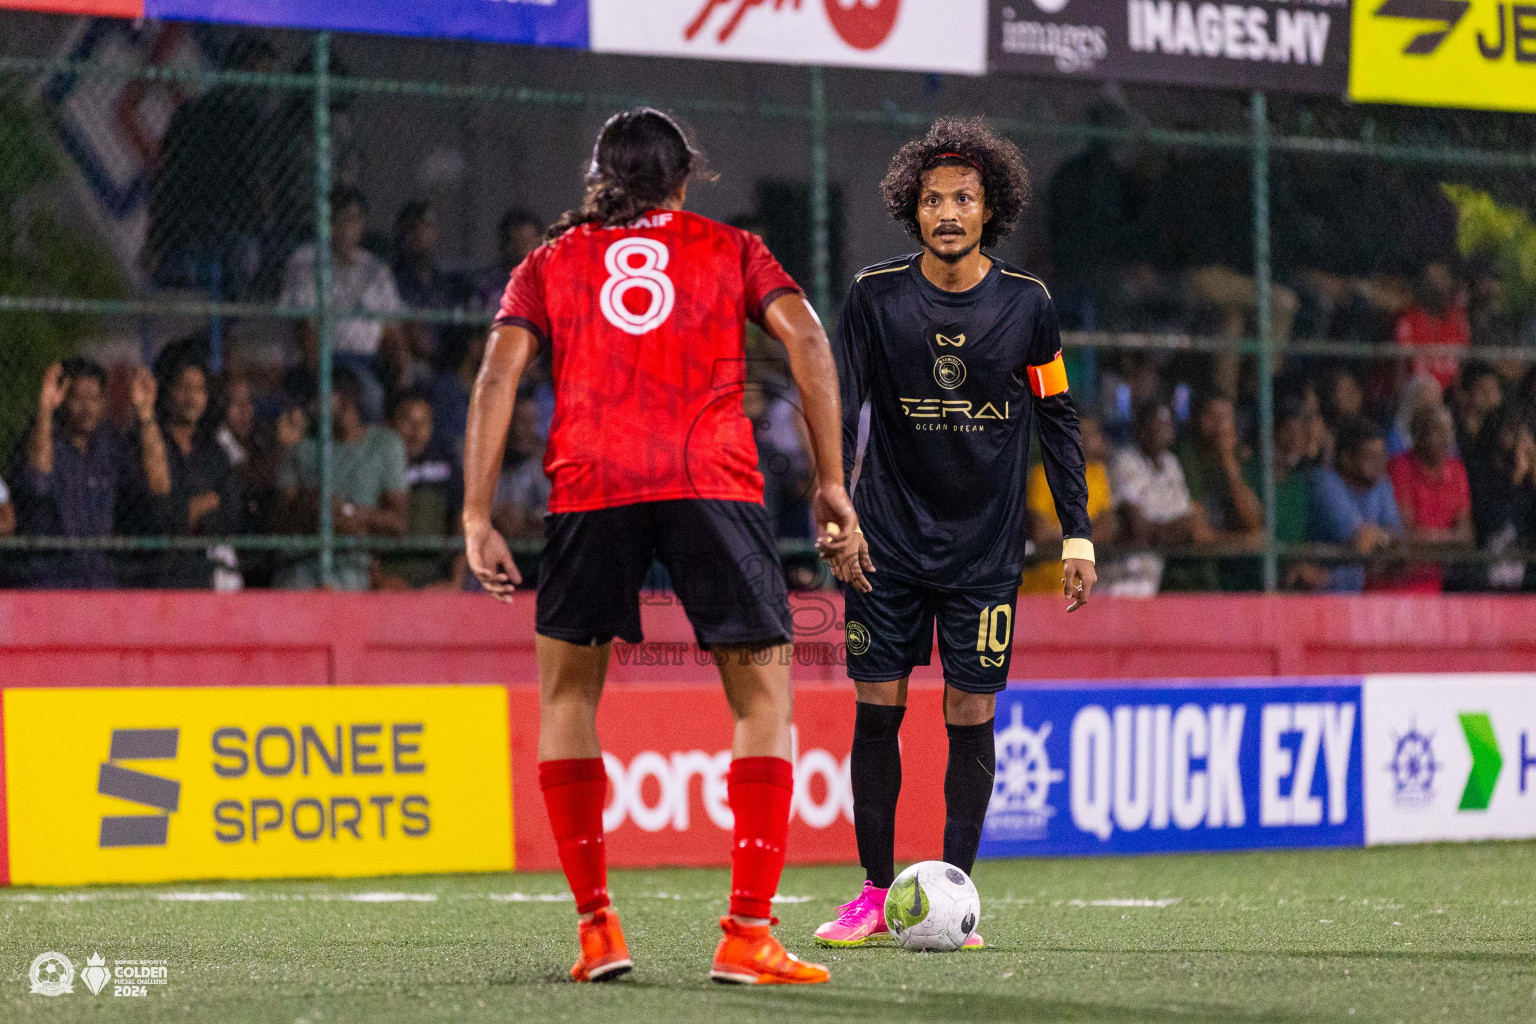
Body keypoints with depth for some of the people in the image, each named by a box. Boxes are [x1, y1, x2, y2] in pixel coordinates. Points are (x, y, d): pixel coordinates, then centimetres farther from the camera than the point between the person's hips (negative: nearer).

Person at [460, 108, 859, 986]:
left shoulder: (552, 262, 20)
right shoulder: (731, 249, 20)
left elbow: (499, 376, 7)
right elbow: (807, 339, 5)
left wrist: (478, 520, 4)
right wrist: (832, 483, 5)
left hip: (590, 485, 1)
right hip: (713, 479, -1)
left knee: (566, 696, 17)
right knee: (764, 701, 7)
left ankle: (597, 926, 9)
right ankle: (748, 935, -4)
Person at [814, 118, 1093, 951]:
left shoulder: (1025, 304, 0)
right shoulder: (875, 296, -3)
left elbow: (1057, 420, 6)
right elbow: (841, 408, -1)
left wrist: (1078, 535, 2)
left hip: (985, 546, 0)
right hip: (889, 539, 0)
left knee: (971, 715, -2)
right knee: (877, 708, 0)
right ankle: (876, 892, 10)